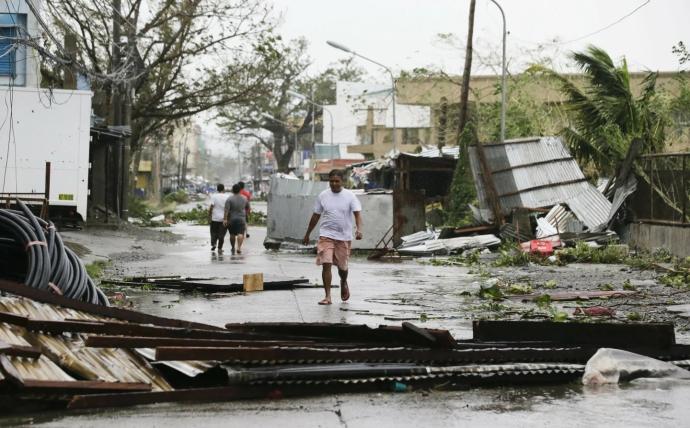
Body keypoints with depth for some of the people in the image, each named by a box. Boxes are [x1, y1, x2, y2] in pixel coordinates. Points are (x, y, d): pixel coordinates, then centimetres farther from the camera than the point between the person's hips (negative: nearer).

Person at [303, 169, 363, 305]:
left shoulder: (350, 196, -4)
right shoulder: (322, 196, 2)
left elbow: (357, 213, -11)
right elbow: (316, 216, 11)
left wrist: (359, 229, -30)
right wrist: (307, 234, 15)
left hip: (344, 237, 0)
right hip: (326, 236, 1)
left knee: (342, 266, 12)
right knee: (326, 264, -12)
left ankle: (344, 283, 46)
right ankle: (327, 296, -7)